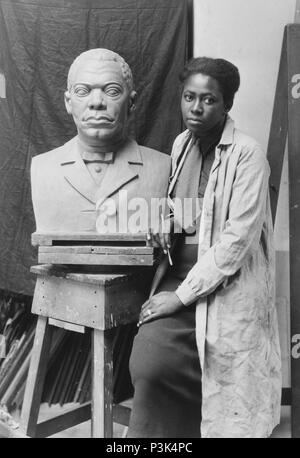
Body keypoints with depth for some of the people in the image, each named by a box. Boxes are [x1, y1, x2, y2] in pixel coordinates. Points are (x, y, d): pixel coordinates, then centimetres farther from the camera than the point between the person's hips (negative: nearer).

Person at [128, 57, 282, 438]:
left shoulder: (247, 155, -11)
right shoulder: (181, 145, 10)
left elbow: (239, 238, -17)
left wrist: (182, 295, -16)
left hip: (226, 288, -5)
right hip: (179, 271, 5)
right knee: (148, 364, -12)